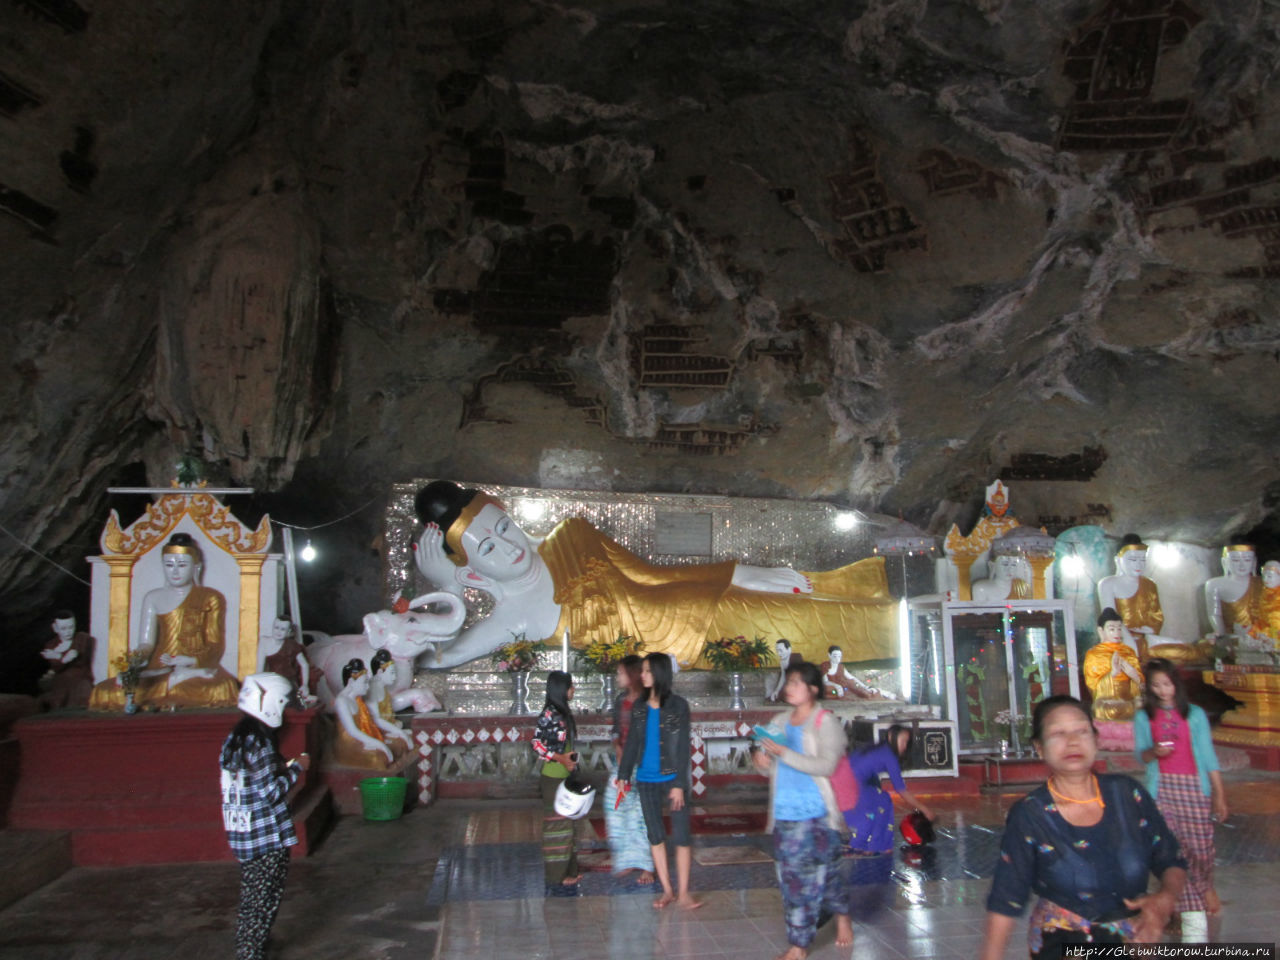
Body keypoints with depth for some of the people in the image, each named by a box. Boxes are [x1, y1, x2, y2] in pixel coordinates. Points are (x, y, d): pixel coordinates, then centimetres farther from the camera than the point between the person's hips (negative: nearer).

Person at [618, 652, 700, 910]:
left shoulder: (678, 705, -7)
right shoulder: (639, 706, 4)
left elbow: (683, 746, -8)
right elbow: (632, 742, 9)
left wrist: (679, 784, -12)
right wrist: (623, 776, 6)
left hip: (672, 778, -4)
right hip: (646, 779, 4)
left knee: (681, 835, -2)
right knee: (655, 835, 9)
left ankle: (683, 892, 9)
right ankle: (667, 890, 20)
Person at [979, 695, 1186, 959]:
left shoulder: (1127, 794, -9)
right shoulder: (1028, 816, -17)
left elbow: (1172, 862, 1)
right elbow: (1005, 902, -13)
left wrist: (1165, 899, -18)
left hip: (1138, 938, 4)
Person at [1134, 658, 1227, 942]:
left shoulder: (1194, 714, 3)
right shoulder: (1144, 717, 6)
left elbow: (1208, 755, 4)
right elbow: (1141, 755, 9)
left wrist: (1219, 794, 1)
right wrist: (1153, 752, -14)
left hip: (1195, 786, 0)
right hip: (1162, 788, 0)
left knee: (1200, 844, 2)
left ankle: (1205, 887, 34)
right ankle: (1192, 912, 1)